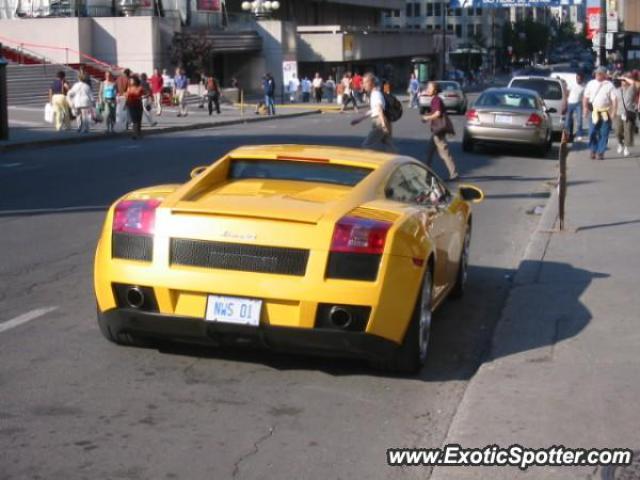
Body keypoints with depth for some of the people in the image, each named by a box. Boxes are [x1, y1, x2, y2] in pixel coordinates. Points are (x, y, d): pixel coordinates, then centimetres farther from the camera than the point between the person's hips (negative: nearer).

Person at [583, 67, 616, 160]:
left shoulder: (609, 85, 2)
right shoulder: (591, 84, 9)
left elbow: (614, 99, 0)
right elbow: (585, 97, 12)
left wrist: (613, 111, -8)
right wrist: (585, 107, 1)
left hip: (605, 113, -2)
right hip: (593, 112, 2)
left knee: (604, 134, 0)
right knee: (592, 132, 0)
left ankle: (600, 152, 6)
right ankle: (593, 150, 14)